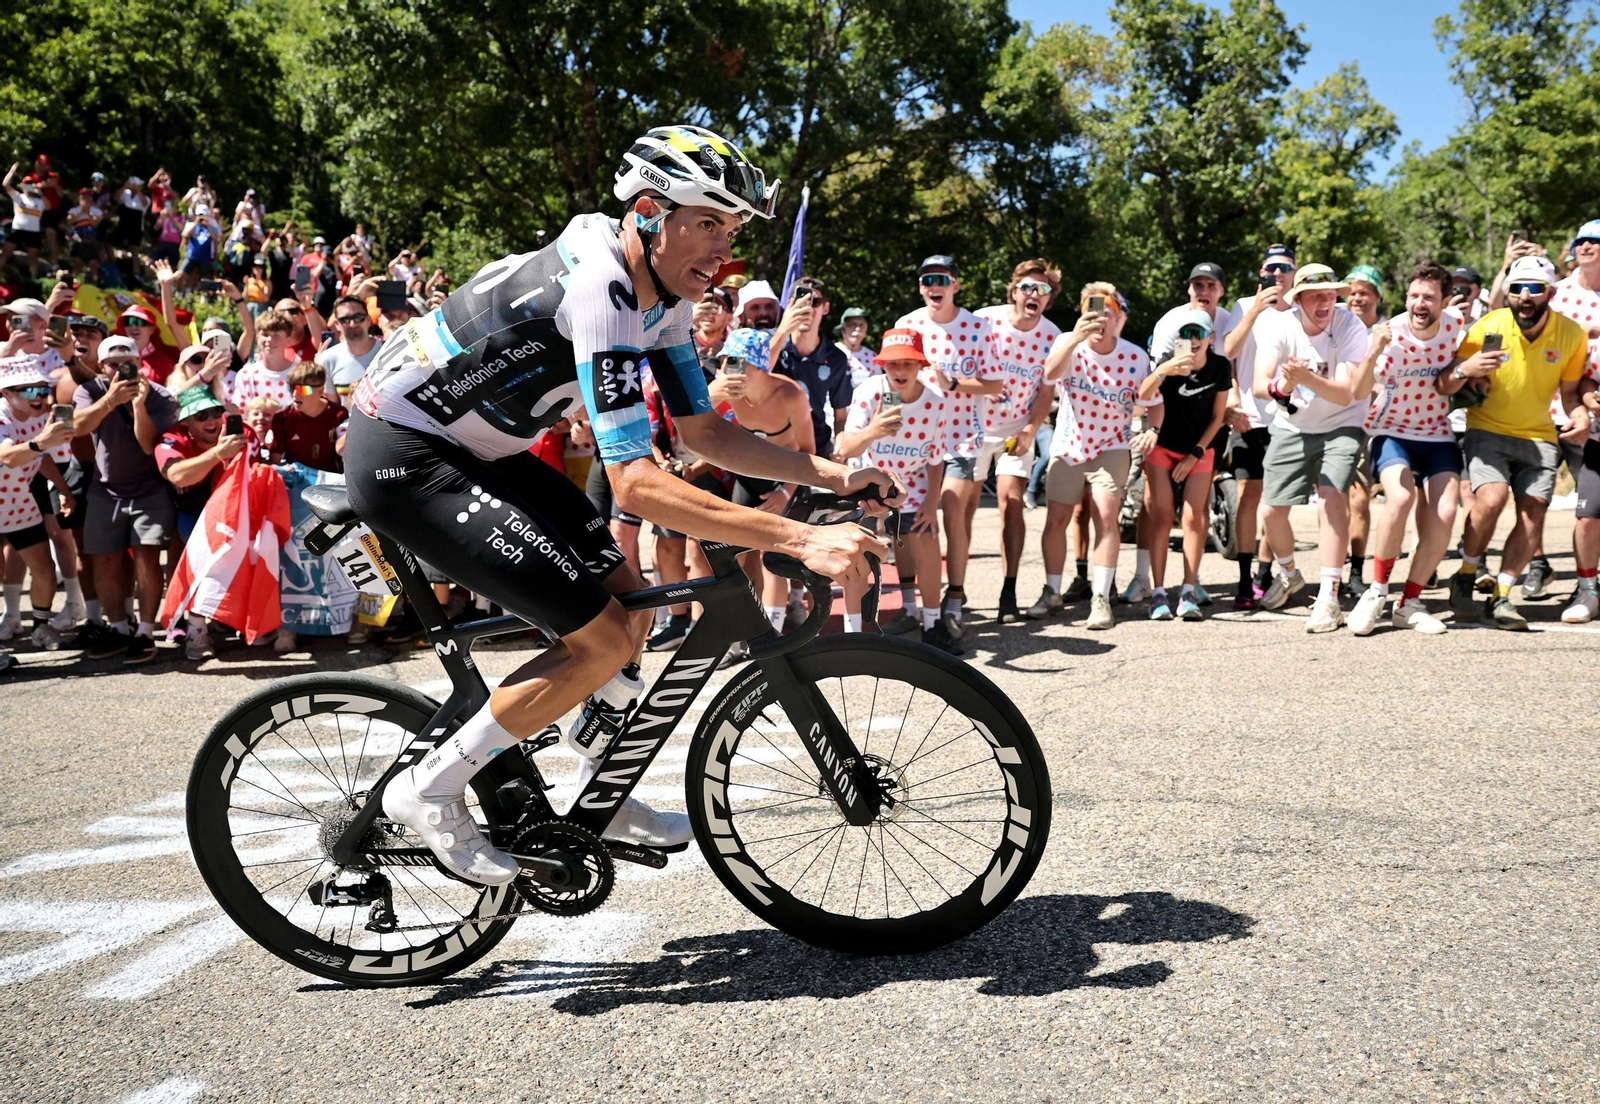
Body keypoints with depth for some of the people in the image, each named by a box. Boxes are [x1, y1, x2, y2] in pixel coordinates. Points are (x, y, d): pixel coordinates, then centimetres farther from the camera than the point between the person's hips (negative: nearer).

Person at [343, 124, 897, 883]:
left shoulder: (662, 293, 2)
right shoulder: (599, 287, -28)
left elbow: (704, 432, 6)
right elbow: (636, 484, -35)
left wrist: (834, 475, -5)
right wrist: (801, 540, -38)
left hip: (475, 449, 10)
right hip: (402, 456, -10)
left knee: (630, 601, 9)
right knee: (601, 640, -13)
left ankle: (598, 797, 25)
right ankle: (429, 791, 1)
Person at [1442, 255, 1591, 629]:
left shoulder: (1572, 335, -6)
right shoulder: (1488, 327, -13)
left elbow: (1569, 390, 7)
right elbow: (1443, 388, -11)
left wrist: (1580, 415, -14)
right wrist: (1465, 370, -33)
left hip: (1539, 436, 3)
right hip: (1487, 429, -3)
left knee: (1533, 513, -8)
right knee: (1491, 499, -24)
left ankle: (1500, 597, 2)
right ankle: (1465, 578, -3)